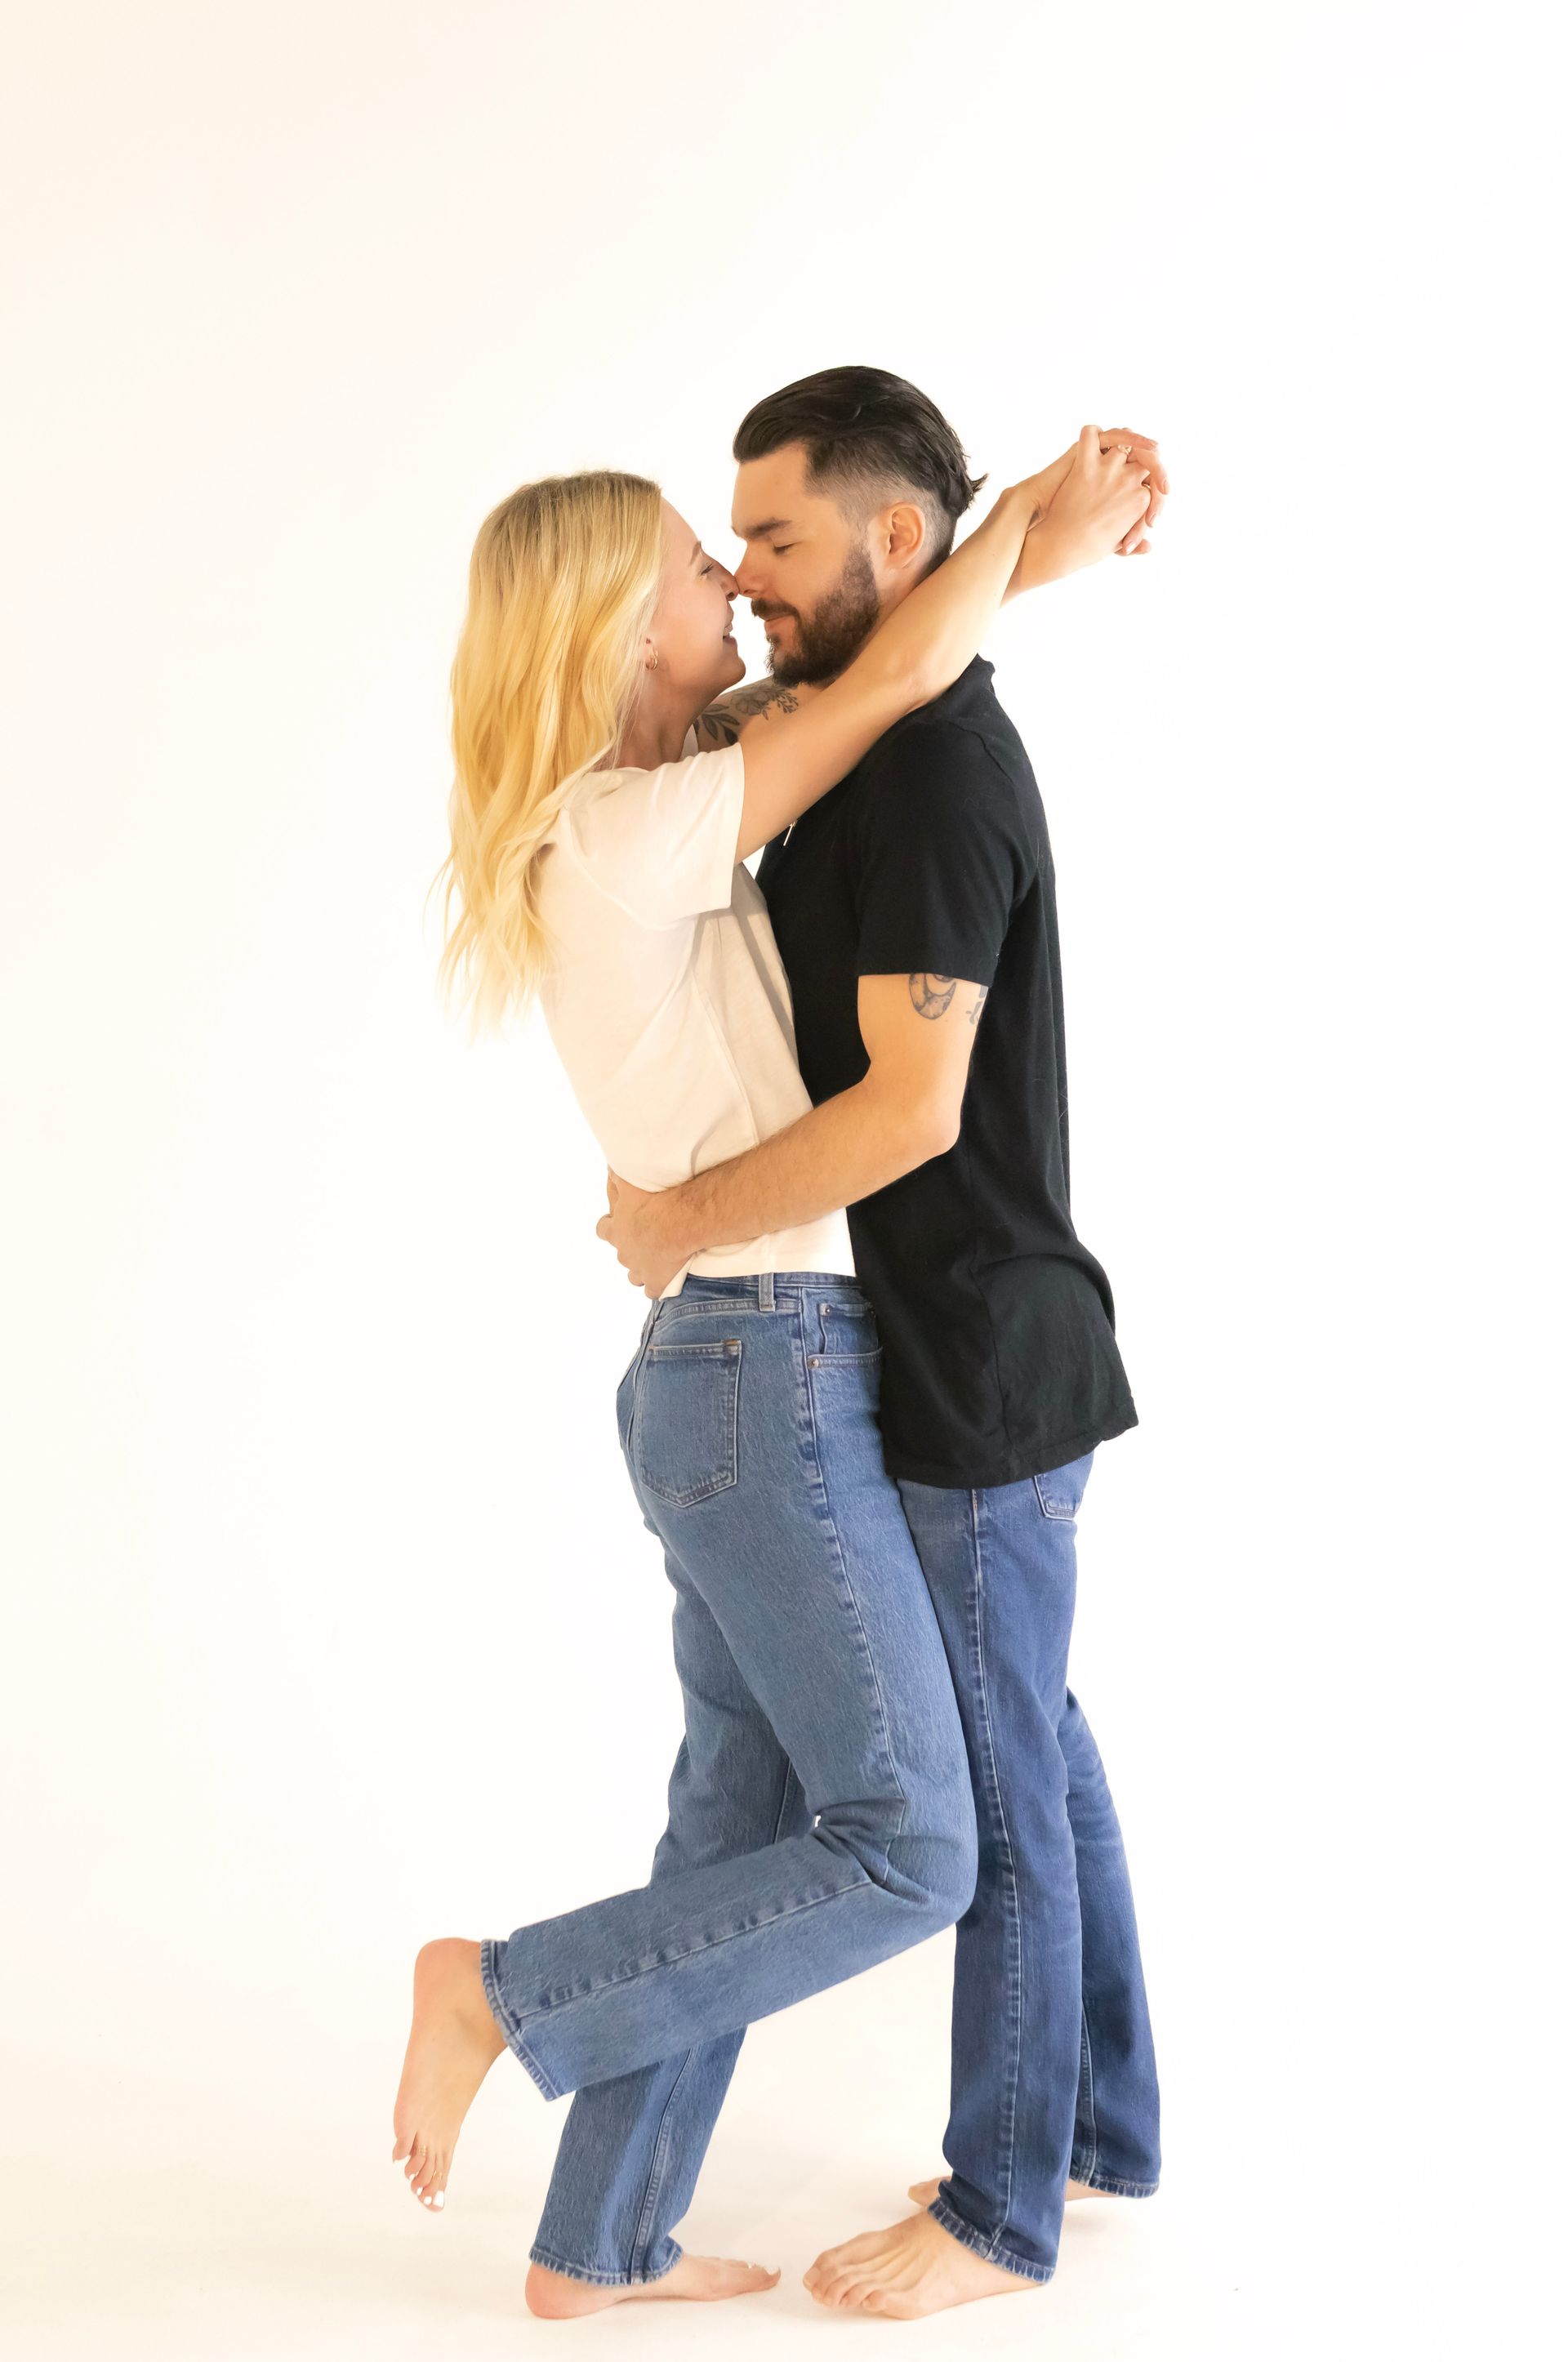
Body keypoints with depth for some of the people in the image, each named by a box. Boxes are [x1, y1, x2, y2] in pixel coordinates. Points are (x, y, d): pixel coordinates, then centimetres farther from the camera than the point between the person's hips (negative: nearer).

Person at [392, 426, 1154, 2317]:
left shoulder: (652, 828, 12)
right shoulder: (621, 837, -16)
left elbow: (867, 664, 21)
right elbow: (896, 678, -16)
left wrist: (1029, 541, 9)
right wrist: (1022, 539, 2)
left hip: (738, 1378, 9)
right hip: (770, 1386, -9)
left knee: (744, 1836, 14)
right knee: (907, 1855, -2)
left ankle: (601, 2242, 23)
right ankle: (503, 1996, 5)